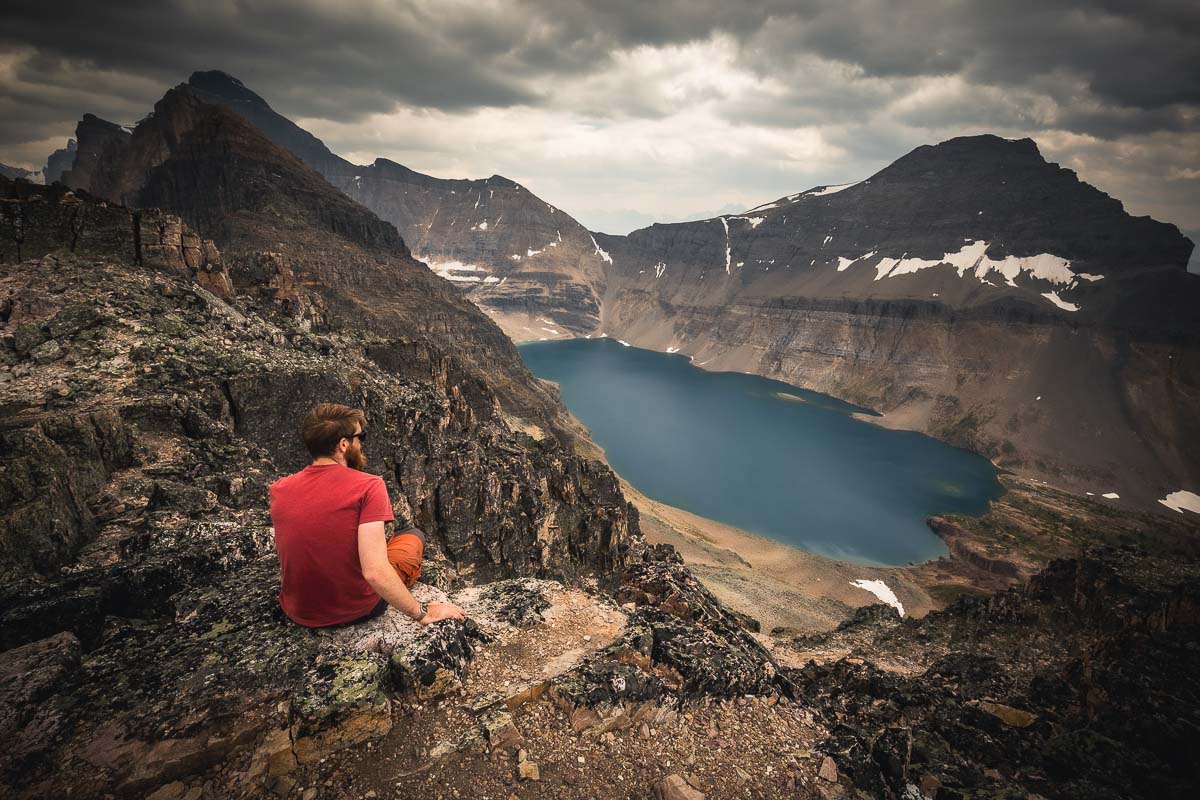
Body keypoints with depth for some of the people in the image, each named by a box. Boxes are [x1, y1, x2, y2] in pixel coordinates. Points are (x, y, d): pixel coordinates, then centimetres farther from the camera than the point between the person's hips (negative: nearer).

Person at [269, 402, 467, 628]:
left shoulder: (278, 490, -8)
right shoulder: (368, 486, -23)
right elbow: (375, 573, -31)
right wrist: (422, 614, -21)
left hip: (298, 613, 5)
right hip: (356, 611, -4)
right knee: (413, 535, 19)